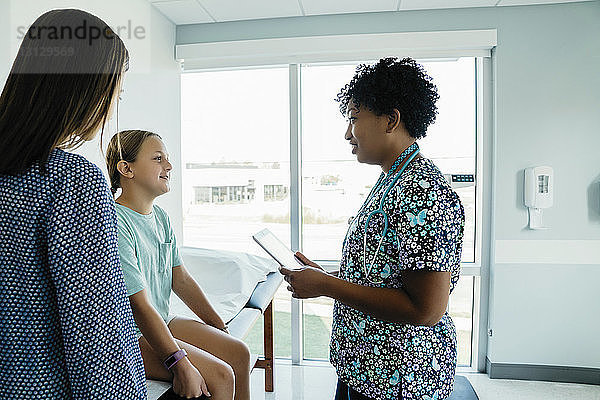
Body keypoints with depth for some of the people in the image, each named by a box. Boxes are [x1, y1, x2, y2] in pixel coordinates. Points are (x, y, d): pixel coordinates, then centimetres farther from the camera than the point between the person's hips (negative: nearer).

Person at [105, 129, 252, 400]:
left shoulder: (160, 217, 4)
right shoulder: (114, 225, -23)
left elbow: (181, 280, 8)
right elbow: (140, 306, -25)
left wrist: (220, 327, 8)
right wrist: (180, 365, -25)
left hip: (163, 321, 8)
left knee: (239, 353, 0)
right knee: (221, 376, -17)